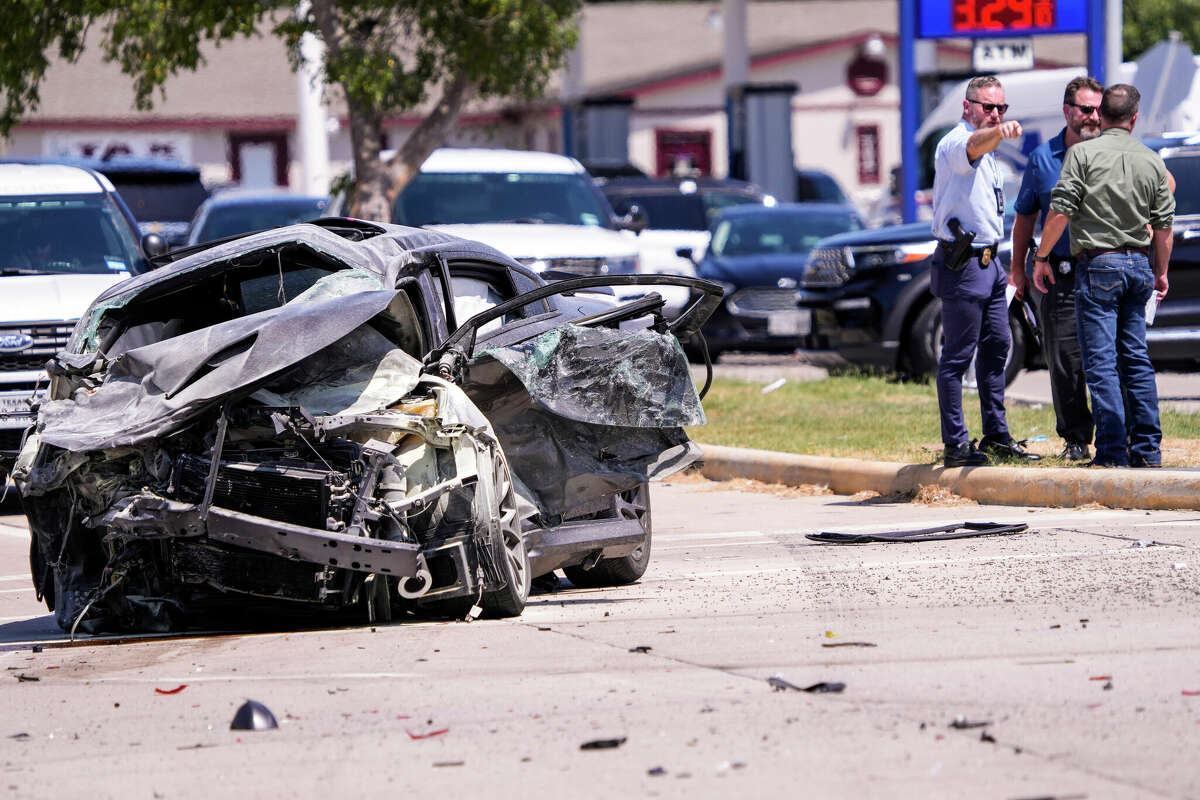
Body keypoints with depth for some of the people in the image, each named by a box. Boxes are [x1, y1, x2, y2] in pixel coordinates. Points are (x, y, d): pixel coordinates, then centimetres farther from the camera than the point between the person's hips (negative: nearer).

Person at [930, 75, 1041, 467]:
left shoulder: (987, 150, 18)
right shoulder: (955, 143, -13)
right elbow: (975, 145, -38)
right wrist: (1000, 132, -60)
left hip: (988, 262, 10)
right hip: (962, 263, -10)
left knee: (996, 348, 12)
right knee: (958, 355, -7)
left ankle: (996, 435, 20)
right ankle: (955, 443, -5)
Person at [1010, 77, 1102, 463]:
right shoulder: (1042, 158, 9)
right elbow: (1025, 215, 17)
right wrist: (1018, 268, 13)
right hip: (1060, 275, 1)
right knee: (1064, 359, 0)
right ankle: (1075, 438, 11)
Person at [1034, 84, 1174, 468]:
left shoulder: (1083, 153, -6)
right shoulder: (1152, 161, 8)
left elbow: (1060, 210, -11)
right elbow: (1164, 224, 11)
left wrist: (1041, 257, -1)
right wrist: (1160, 272, 22)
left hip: (1098, 265, -5)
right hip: (1139, 264, 5)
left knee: (1101, 362, -4)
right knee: (1136, 359, 12)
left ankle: (1112, 451, -8)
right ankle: (1147, 448, 12)